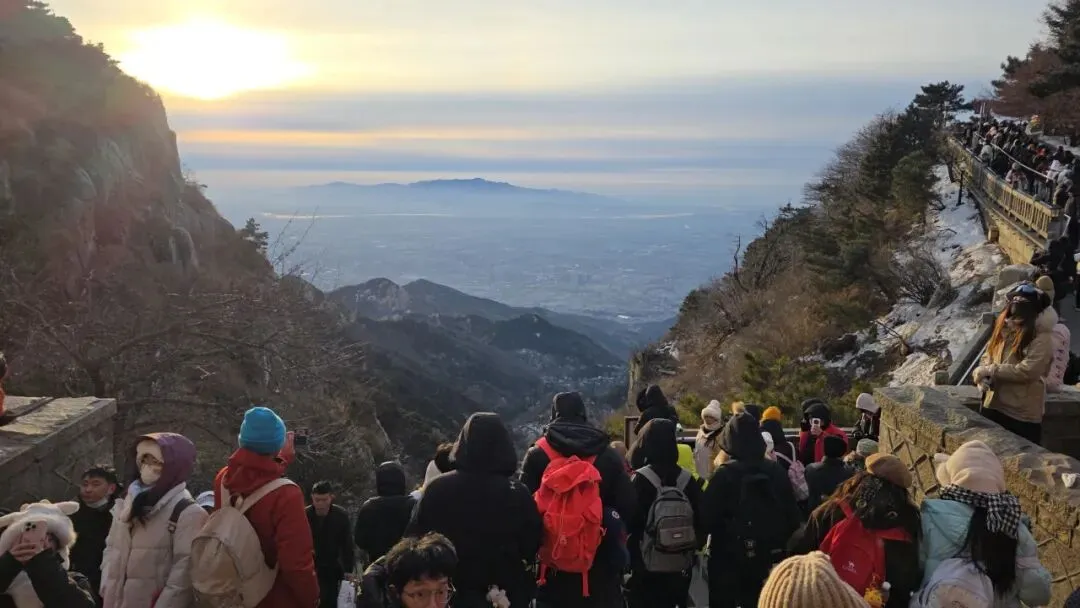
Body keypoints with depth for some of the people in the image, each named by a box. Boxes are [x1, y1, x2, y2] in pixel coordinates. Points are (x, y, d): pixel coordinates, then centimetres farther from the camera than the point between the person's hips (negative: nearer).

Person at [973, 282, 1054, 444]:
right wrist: (982, 374, -9)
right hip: (993, 406, 7)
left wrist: (990, 370, -18)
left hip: (1023, 414, -7)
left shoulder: (1041, 338, -14)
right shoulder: (1003, 330, 9)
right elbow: (987, 356, 13)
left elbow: (1027, 371, -24)